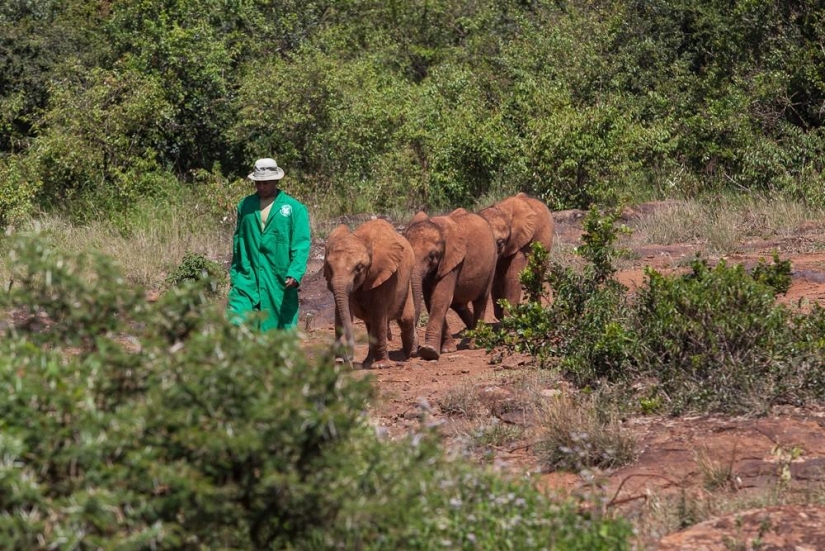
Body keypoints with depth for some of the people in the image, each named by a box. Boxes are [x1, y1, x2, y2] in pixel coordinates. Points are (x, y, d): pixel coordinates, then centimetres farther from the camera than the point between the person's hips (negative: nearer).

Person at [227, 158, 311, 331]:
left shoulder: (294, 208, 0)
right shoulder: (245, 205, 11)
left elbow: (301, 245, -6)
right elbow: (238, 240, 17)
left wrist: (295, 274, -18)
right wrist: (234, 274, 16)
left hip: (280, 283, -2)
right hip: (247, 279, 2)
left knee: (282, 328, 5)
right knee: (235, 325, -11)